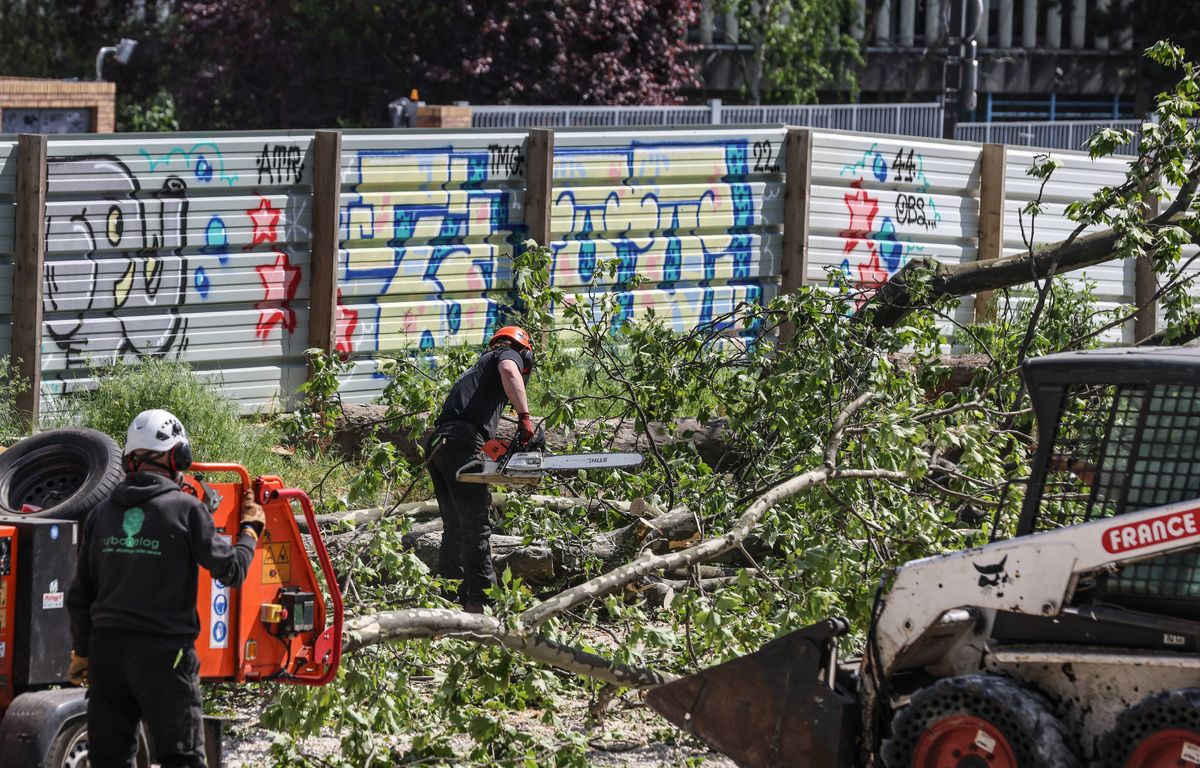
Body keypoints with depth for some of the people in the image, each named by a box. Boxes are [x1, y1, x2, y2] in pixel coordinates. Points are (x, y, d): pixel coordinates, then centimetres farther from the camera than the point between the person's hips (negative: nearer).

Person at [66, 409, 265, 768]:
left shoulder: (102, 513, 7)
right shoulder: (186, 509, -7)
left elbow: (80, 594, 11)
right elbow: (231, 570, -3)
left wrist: (81, 651, 23)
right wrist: (250, 530, 15)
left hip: (107, 645, 4)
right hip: (165, 650, -4)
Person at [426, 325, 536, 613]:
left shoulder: (479, 367, 36)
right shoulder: (510, 355, 14)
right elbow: (509, 371, -14)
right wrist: (525, 416, -16)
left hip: (436, 444, 8)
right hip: (463, 440, -8)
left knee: (455, 530, 13)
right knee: (476, 527, -8)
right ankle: (480, 603, -12)